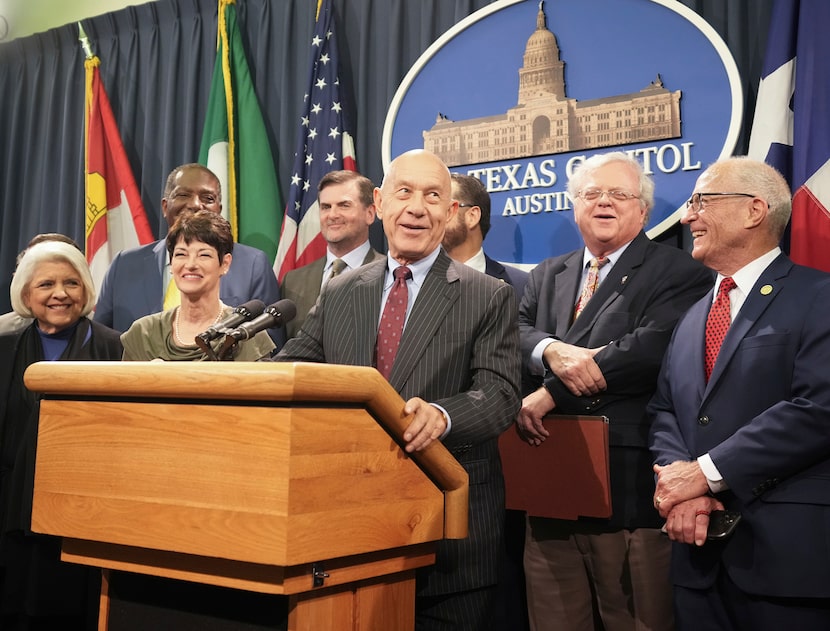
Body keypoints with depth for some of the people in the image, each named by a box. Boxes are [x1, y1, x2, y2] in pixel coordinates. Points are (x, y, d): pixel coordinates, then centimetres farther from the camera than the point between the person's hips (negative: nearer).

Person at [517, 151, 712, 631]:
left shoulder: (678, 273, -3)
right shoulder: (547, 276, 18)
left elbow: (653, 347, -18)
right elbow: (517, 332, 5)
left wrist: (550, 393, -16)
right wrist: (551, 350, -18)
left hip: (629, 488, -5)